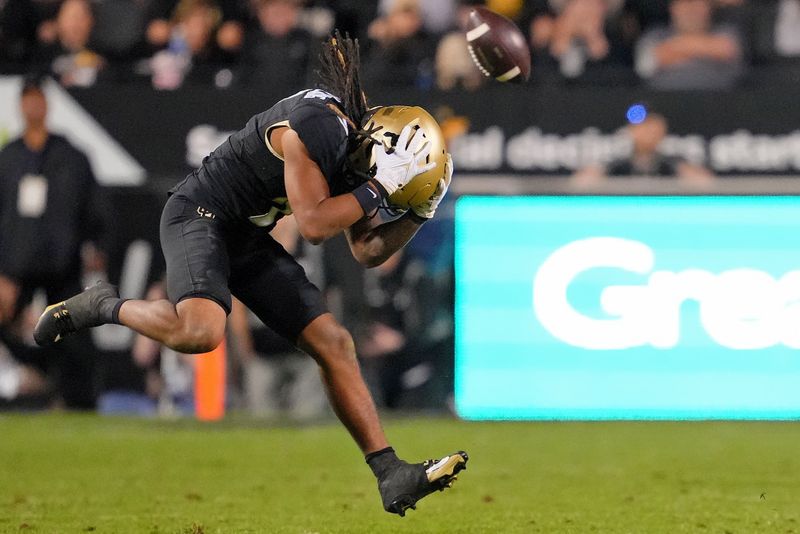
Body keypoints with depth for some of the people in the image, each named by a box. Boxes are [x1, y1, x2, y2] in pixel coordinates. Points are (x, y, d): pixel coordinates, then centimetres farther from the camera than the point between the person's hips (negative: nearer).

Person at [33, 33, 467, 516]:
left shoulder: (357, 143, 5)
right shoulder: (315, 129, -24)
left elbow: (368, 251, 11)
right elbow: (314, 227, -26)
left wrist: (421, 212, -2)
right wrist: (380, 187, -22)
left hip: (249, 240, 9)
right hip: (199, 216, -9)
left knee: (334, 343, 0)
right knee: (200, 331, -35)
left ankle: (392, 477, 2)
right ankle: (103, 307, -5)